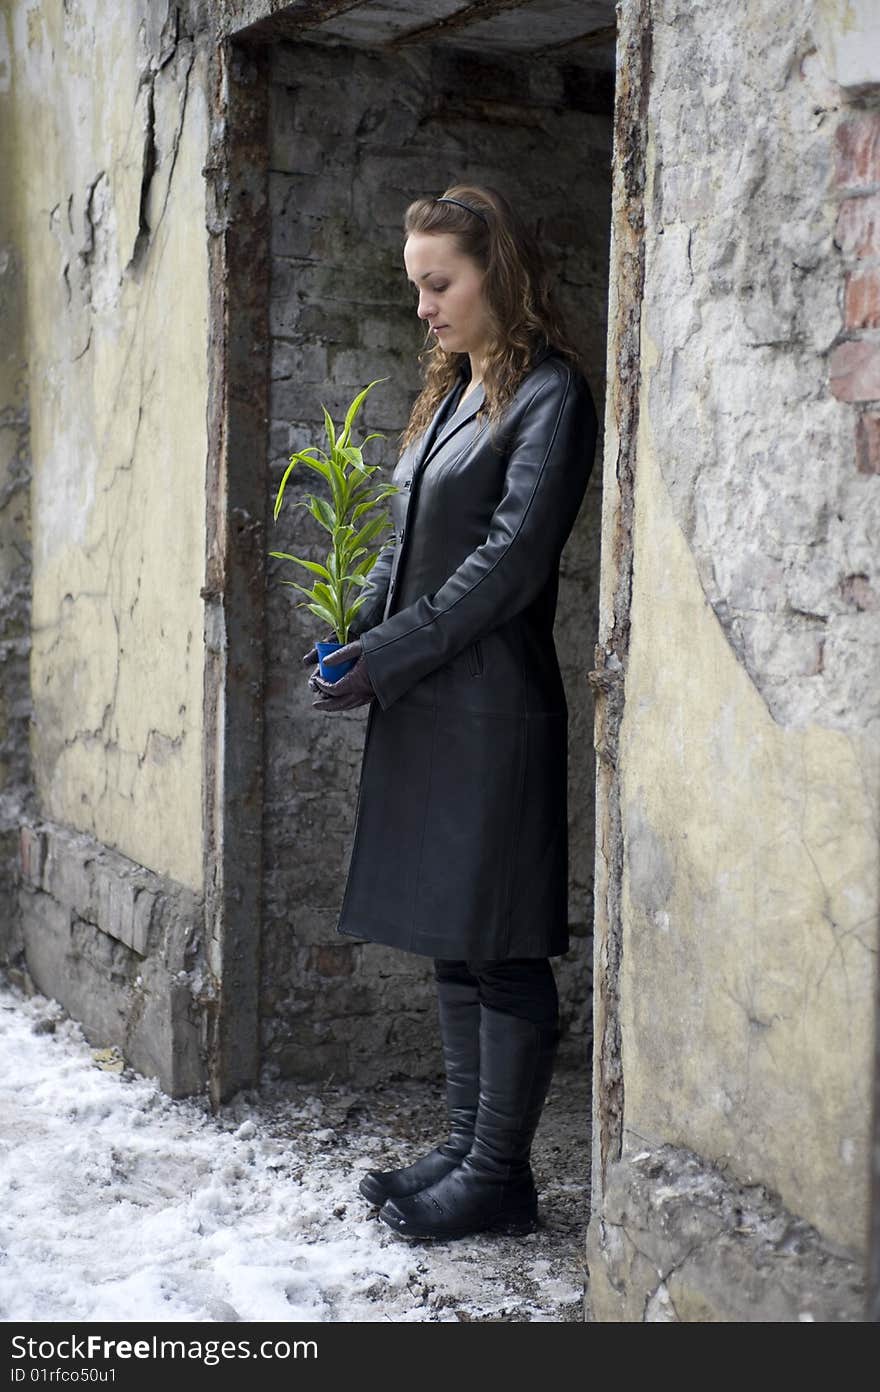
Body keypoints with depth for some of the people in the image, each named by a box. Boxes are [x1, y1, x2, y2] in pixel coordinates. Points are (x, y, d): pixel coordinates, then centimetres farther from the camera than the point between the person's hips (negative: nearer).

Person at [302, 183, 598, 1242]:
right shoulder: (450, 393, 17)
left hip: (494, 708, -9)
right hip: (423, 710, 9)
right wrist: (357, 637, 2)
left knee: (499, 946, -1)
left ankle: (501, 1175, 9)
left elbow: (511, 558, -16)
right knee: (449, 936, 13)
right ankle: (466, 1147, 23)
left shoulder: (549, 394, -8)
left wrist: (388, 658, -15)